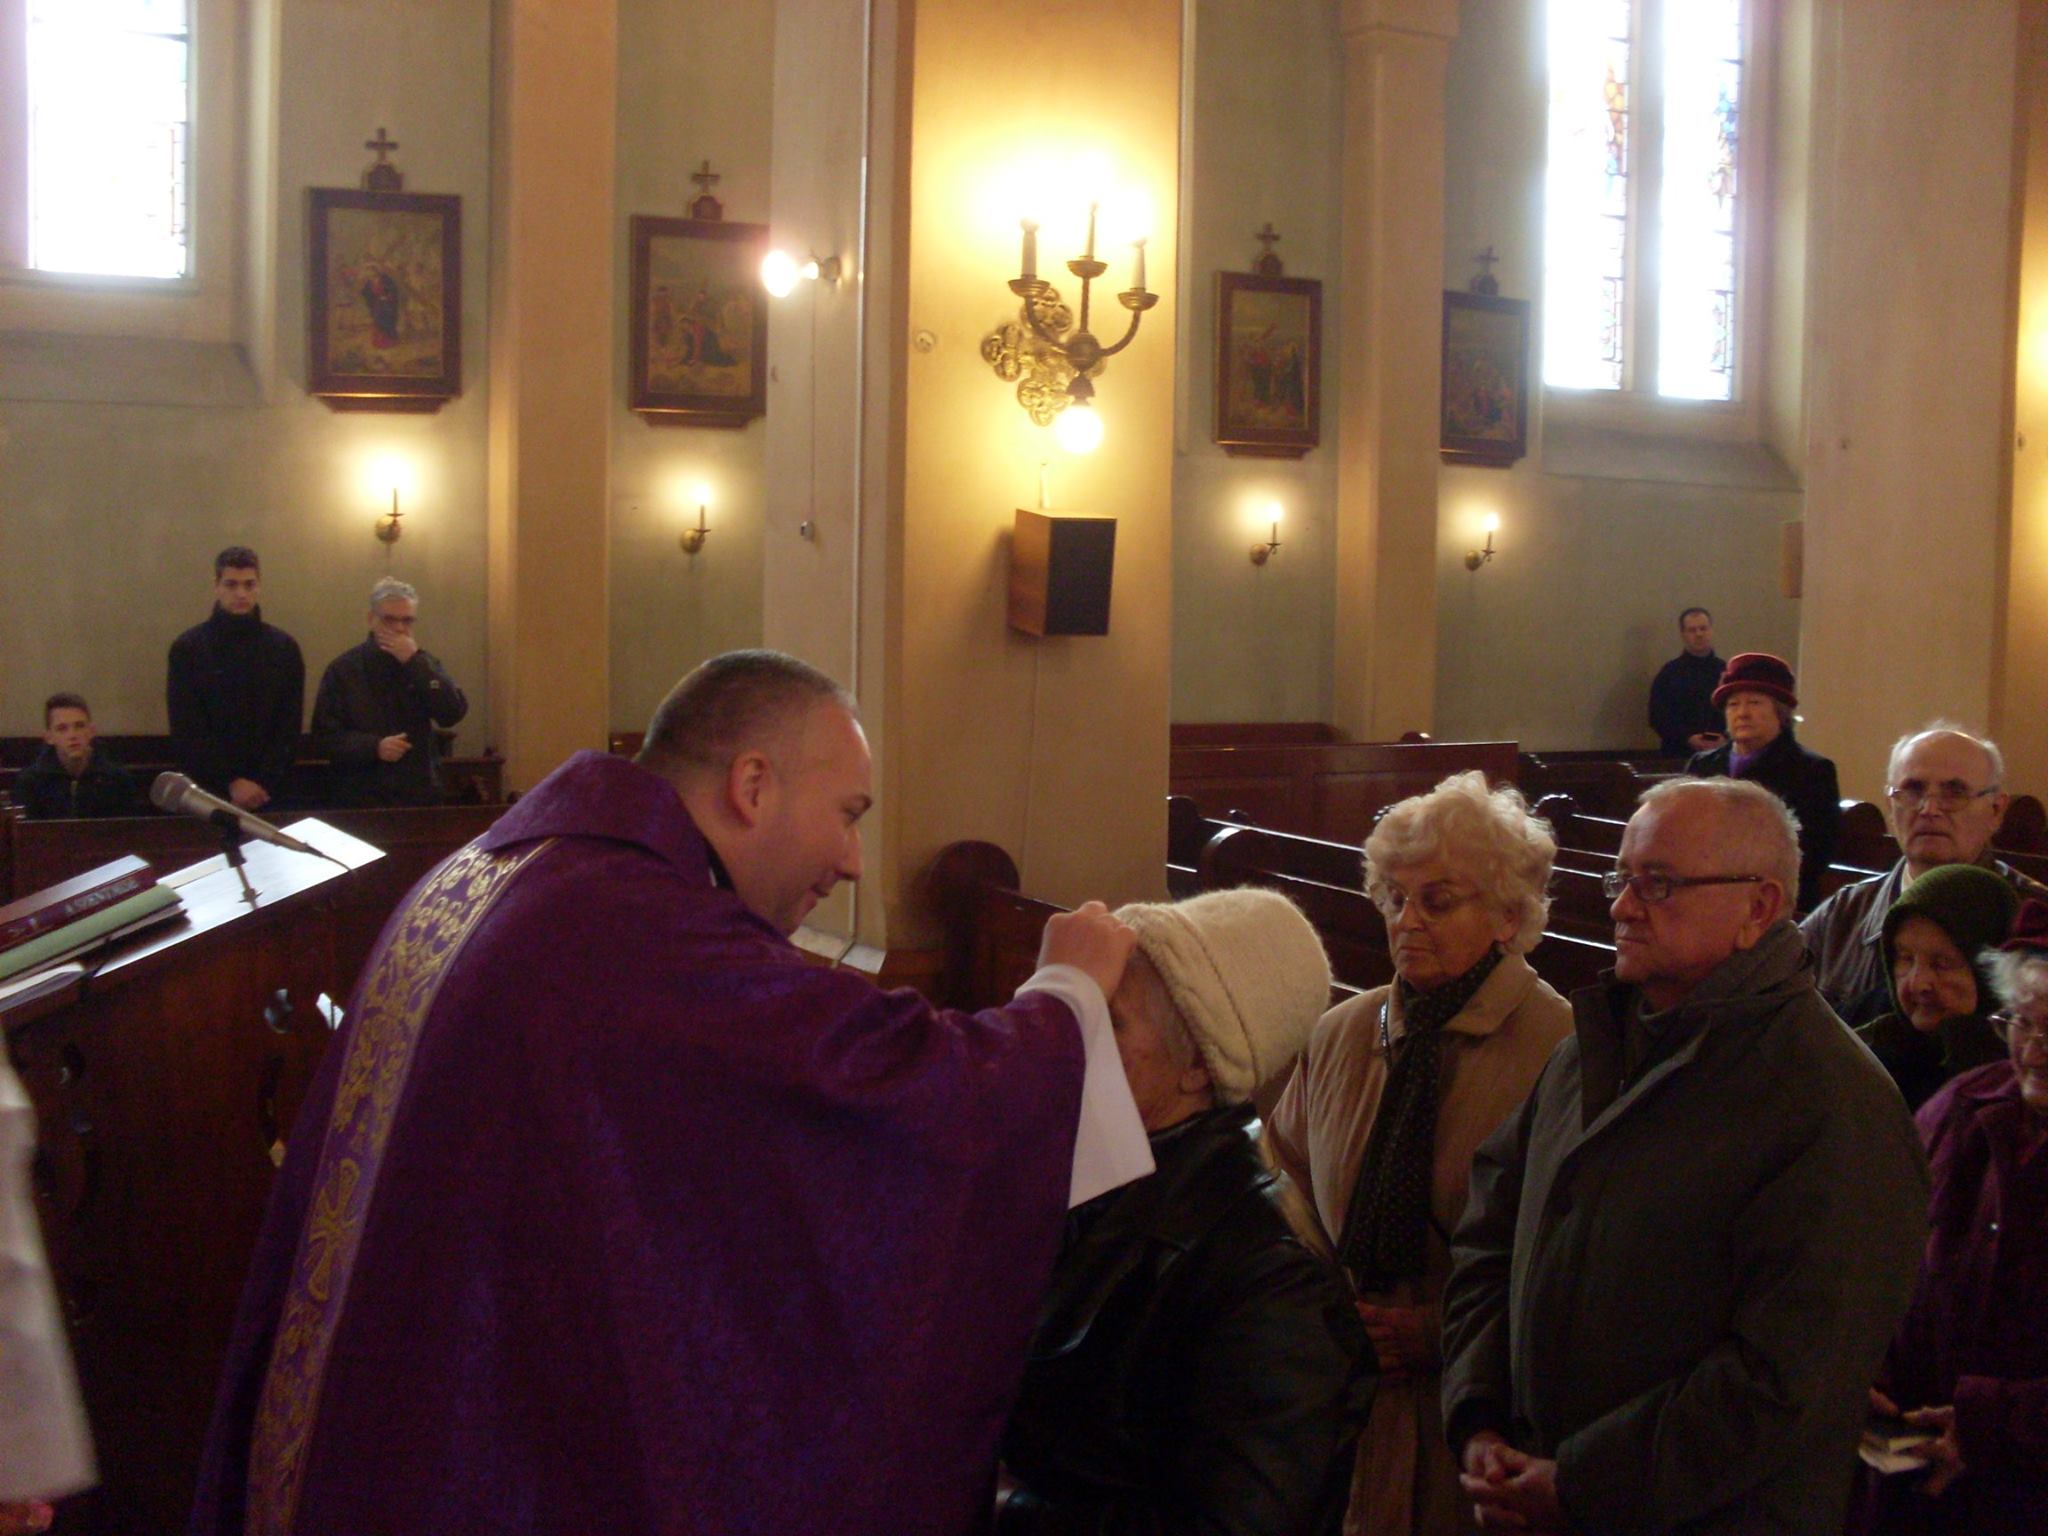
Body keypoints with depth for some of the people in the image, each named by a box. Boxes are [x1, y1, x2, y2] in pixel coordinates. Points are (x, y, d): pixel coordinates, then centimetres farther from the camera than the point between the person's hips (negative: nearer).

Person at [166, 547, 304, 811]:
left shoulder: (284, 648, 6)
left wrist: (265, 783, -10)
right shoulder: (187, 648, 0)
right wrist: (230, 782, -12)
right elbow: (187, 731, -4)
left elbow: (289, 728, 2)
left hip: (269, 790, 1)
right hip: (206, 788, -1)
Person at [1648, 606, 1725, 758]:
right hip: (1679, 754, -1)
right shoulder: (1669, 673, 6)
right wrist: (1688, 738, -13)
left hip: (1720, 753, 2)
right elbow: (1658, 717, 0)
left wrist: (1726, 738, -9)